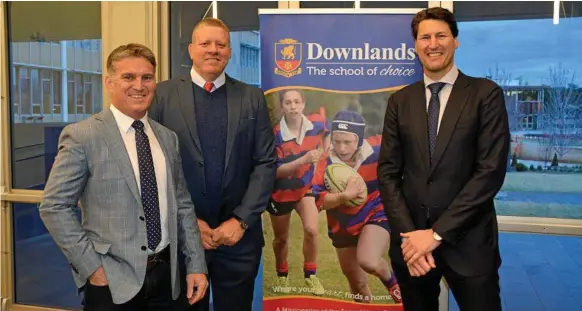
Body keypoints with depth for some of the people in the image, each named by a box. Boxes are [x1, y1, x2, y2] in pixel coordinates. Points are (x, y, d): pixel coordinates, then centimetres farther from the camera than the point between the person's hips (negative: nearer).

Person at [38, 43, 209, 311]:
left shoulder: (168, 138, 7)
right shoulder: (82, 136, -8)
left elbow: (182, 205, 8)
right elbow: (54, 206, -10)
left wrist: (196, 266, 3)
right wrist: (91, 266, -13)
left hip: (165, 276, 5)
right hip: (112, 282, -5)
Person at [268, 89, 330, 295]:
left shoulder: (317, 123, -15)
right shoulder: (276, 135, -25)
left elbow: (326, 132, 11)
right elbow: (277, 171, -27)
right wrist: (303, 159, -39)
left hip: (306, 186, 2)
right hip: (281, 192, -1)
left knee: (311, 230, -18)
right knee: (281, 239, 15)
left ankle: (310, 276, 4)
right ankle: (282, 276, 40)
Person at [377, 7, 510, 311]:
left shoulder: (486, 94, -3)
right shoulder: (400, 101, 6)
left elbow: (491, 170, -11)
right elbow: (388, 172, 3)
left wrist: (438, 232, -14)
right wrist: (408, 234, -10)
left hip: (467, 241, -3)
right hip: (411, 241, 3)